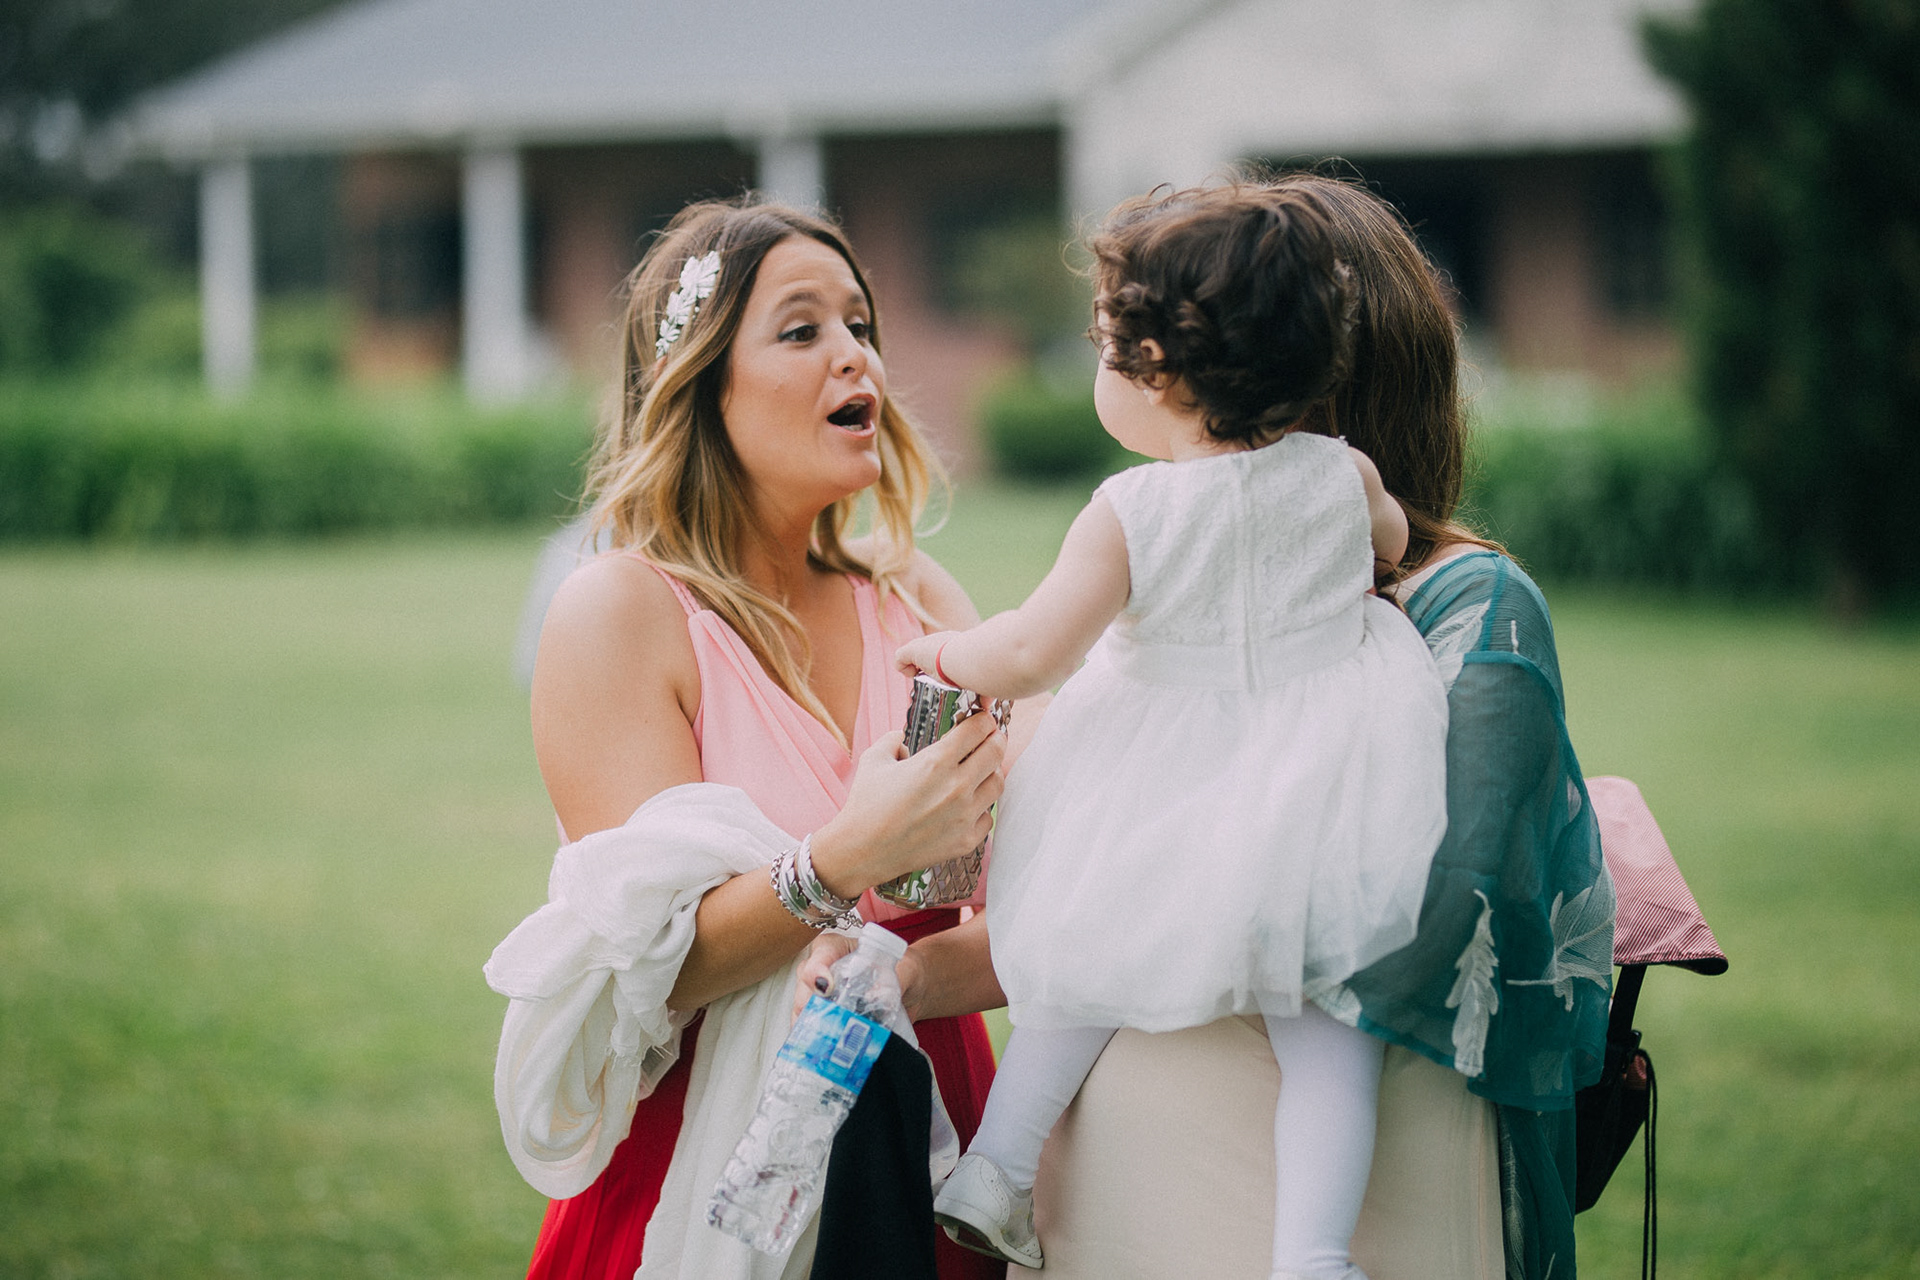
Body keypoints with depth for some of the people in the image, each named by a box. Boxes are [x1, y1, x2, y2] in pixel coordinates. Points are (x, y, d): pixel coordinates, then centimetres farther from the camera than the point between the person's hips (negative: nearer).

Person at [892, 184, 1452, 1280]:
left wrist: (944, 654, 9)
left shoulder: (1128, 514, -12)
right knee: (1322, 1011, 3)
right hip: (1316, 788, 1)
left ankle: (998, 1163, 27)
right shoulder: (1344, 476, -2)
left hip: (1175, 809, -1)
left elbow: (1034, 655, -11)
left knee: (1094, 952, 23)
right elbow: (1392, 542, 21)